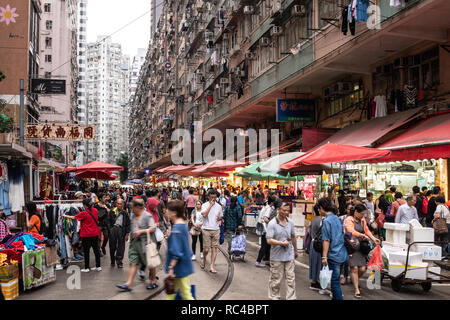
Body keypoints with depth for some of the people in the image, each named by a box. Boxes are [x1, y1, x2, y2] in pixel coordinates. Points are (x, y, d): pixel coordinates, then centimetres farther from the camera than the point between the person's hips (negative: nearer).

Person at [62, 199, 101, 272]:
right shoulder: (95, 210, 1)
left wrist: (65, 216, 10)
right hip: (95, 234, 6)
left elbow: (73, 217, -6)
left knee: (86, 251, 4)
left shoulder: (84, 213, -15)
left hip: (86, 235, -5)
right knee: (96, 250, 11)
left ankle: (86, 268, 9)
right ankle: (98, 266, 16)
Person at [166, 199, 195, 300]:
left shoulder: (176, 228, -21)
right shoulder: (183, 225, 8)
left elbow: (176, 252, -24)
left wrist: (171, 267, -20)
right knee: (171, 291, 16)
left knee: (186, 294, 0)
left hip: (180, 268, -10)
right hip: (184, 266, 10)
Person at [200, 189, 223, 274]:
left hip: (216, 229, 3)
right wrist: (210, 205, -18)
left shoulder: (219, 206, 9)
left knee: (214, 248, -1)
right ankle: (204, 259, 30)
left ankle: (212, 267, 4)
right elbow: (204, 214, -21)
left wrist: (219, 218, -3)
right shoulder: (205, 205, -3)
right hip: (206, 229, -3)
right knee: (206, 249, -2)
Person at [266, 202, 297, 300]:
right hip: (277, 256, -4)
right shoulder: (272, 224, -11)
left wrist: (295, 250, 25)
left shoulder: (290, 222, 6)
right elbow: (269, 240, -16)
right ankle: (274, 297, 20)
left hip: (289, 255, 4)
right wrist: (282, 243, -21)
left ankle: (291, 297, 11)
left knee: (291, 278, 4)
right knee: (276, 279, 6)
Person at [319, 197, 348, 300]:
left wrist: (324, 257, -16)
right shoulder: (337, 218, 12)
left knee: (335, 280, -2)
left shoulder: (326, 221, -13)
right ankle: (335, 297, 26)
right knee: (336, 279, 18)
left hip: (334, 255, -8)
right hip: (342, 254, 8)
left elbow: (326, 240, -17)